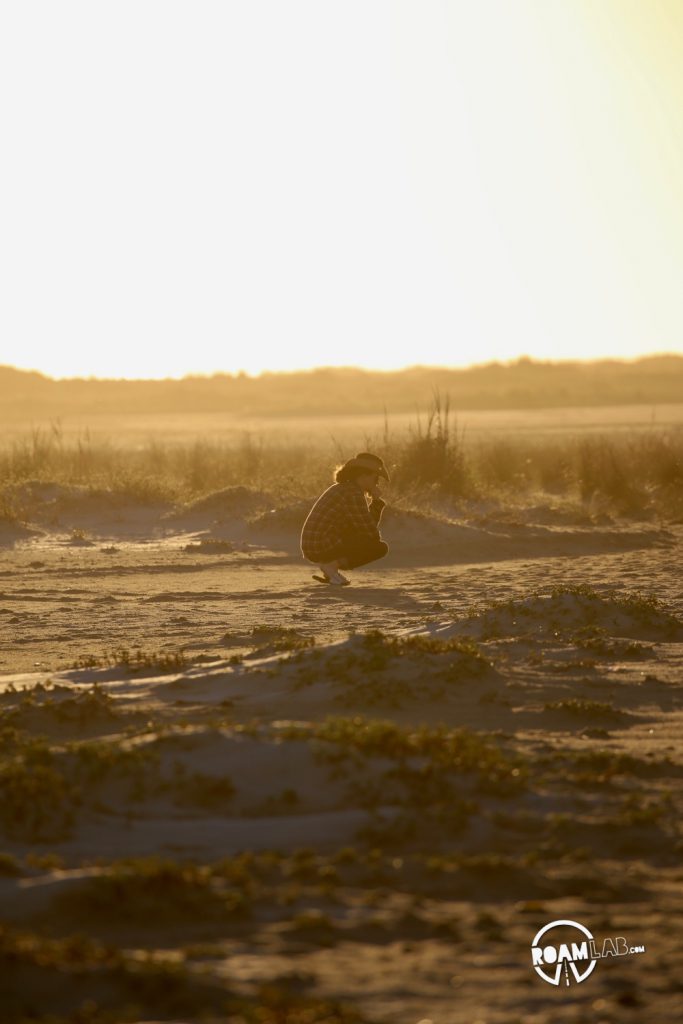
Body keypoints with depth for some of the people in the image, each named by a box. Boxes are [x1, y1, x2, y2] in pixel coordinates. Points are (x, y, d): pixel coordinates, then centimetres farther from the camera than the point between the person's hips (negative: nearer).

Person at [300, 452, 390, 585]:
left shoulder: (342, 488, 18)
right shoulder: (354, 494, -13)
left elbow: (366, 527, 21)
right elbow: (371, 533, -11)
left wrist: (377, 501, 10)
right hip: (326, 548, -10)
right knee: (380, 548, -5)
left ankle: (329, 568, 11)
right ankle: (332, 564, -9)